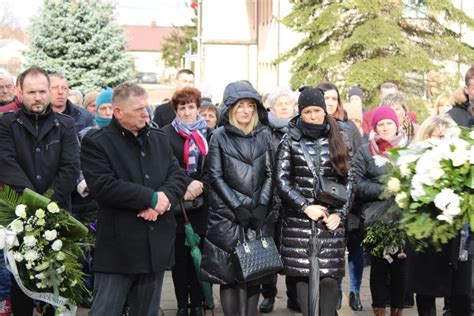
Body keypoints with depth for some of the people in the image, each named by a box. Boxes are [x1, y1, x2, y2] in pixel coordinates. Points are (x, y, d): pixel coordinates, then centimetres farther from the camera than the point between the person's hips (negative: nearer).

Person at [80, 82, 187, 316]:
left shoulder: (159, 139, 14)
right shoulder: (95, 142, -6)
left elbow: (178, 177, 7)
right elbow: (103, 186, -18)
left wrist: (164, 199, -15)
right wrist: (151, 198, -17)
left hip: (156, 244, 6)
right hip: (118, 245, -6)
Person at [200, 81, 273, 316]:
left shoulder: (264, 135, 9)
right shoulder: (219, 137, 2)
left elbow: (269, 174, 7)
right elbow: (216, 176, -3)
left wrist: (262, 206, -6)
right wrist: (238, 207, -10)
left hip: (256, 215, 2)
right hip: (226, 216, -2)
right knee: (228, 272, -3)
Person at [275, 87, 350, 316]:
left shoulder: (336, 140, 10)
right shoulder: (291, 140, 5)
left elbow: (347, 180, 10)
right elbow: (281, 179, -1)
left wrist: (340, 213, -3)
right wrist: (305, 206, -10)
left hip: (331, 220, 1)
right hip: (298, 220, -1)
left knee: (329, 277, -7)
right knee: (303, 274, -2)